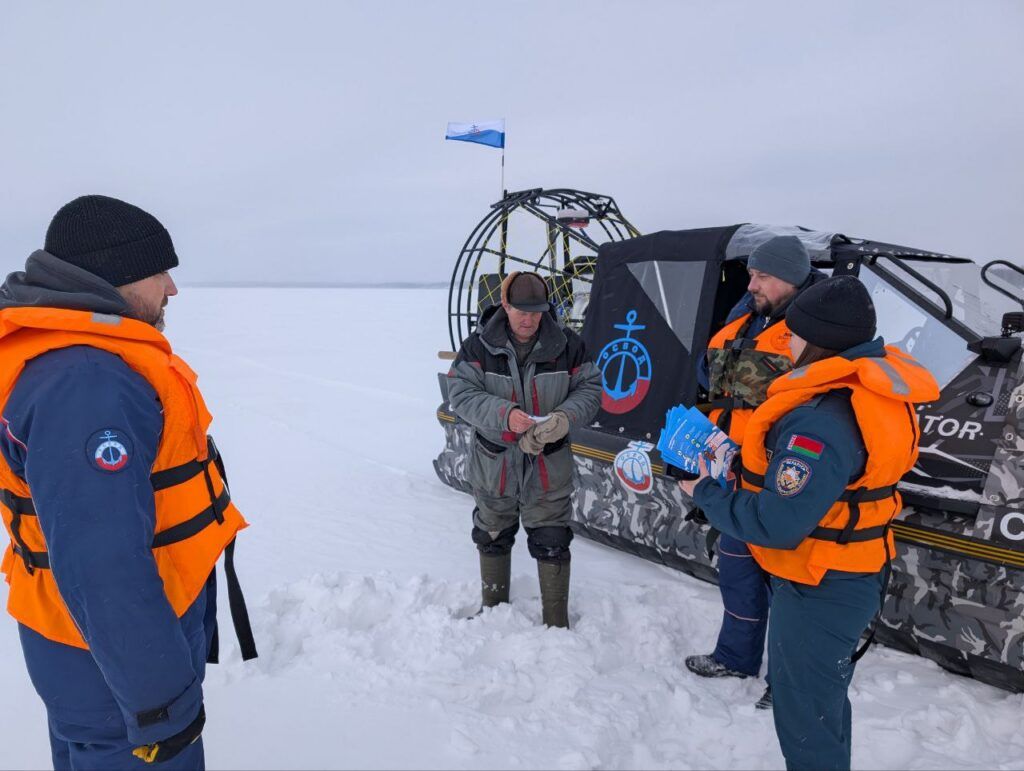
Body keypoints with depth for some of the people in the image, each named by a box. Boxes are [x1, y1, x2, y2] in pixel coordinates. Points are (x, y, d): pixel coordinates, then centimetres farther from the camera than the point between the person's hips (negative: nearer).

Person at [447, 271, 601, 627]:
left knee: (551, 543, 6)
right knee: (492, 539, 19)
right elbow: (461, 393, -16)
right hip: (494, 462, 1)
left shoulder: (567, 344, -8)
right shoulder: (479, 346, -10)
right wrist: (504, 414, -32)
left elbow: (589, 389, -3)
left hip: (548, 466, -1)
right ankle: (492, 608, 43)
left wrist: (565, 417, -23)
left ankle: (557, 623, 23)